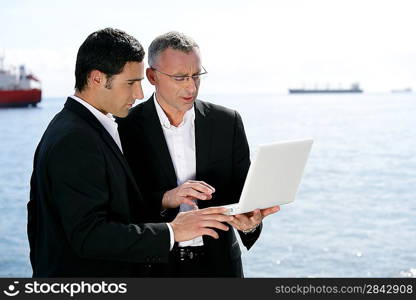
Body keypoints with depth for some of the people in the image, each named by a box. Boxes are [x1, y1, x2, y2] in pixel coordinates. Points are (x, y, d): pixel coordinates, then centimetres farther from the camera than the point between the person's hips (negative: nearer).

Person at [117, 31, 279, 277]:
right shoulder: (126, 128, -8)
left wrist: (249, 221, -20)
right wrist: (167, 199, -27)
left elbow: (244, 192, 1)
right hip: (156, 266, -2)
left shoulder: (227, 121, -1)